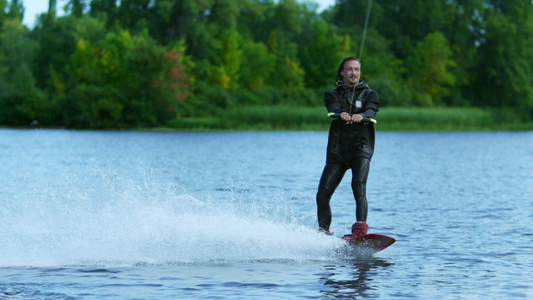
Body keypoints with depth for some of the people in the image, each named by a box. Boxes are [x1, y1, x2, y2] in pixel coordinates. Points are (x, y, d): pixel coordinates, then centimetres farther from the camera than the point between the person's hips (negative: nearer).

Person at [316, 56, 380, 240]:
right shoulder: (333, 95, 14)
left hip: (360, 148, -2)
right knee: (322, 195, -4)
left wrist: (361, 116, -37)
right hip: (337, 151, 3)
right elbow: (333, 108, -10)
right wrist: (341, 114, -36)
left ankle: (360, 228, -37)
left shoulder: (369, 94, 11)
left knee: (358, 185, -26)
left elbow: (371, 110, -11)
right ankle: (323, 232, 14)